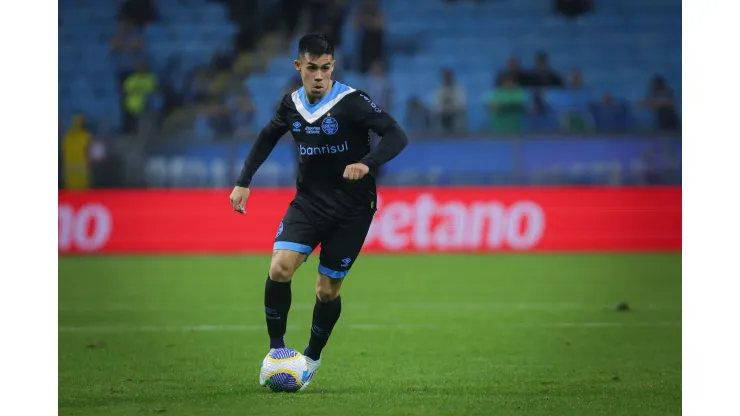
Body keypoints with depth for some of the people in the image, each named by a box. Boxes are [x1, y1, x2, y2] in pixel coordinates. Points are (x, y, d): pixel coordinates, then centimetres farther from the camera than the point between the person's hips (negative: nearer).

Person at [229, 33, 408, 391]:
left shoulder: (351, 102, -17)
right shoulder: (292, 104, 0)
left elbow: (396, 136, -23)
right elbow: (268, 137, 19)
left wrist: (367, 163, -40)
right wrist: (243, 182, 11)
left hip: (351, 209, -3)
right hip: (309, 201, 3)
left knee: (327, 289, 3)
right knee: (279, 269, -17)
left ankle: (312, 356, 28)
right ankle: (276, 350, -1)